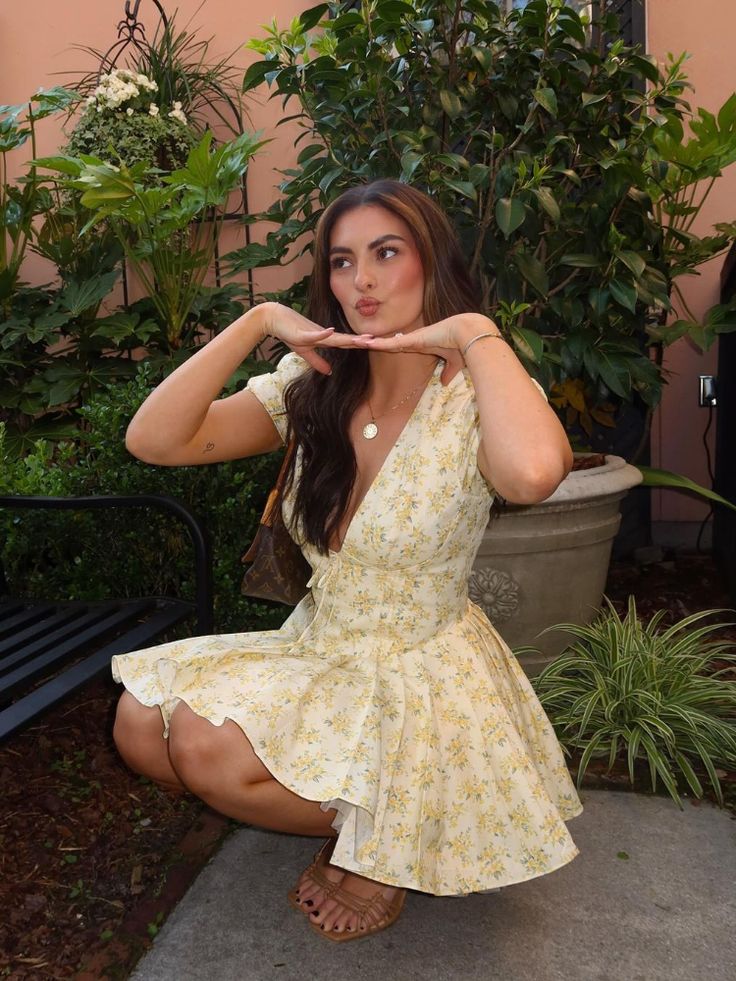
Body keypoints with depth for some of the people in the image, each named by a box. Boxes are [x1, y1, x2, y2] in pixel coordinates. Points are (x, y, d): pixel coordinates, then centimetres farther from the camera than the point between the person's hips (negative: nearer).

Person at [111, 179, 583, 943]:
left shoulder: (474, 399, -15)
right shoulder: (311, 390, -1)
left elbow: (531, 473, -42)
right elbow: (152, 440, -12)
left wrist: (478, 334, -27)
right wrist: (256, 323, -16)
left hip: (421, 674, -5)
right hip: (315, 650, 6)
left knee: (209, 749, -21)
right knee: (142, 723, -9)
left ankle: (386, 848, 8)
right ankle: (347, 822, 12)